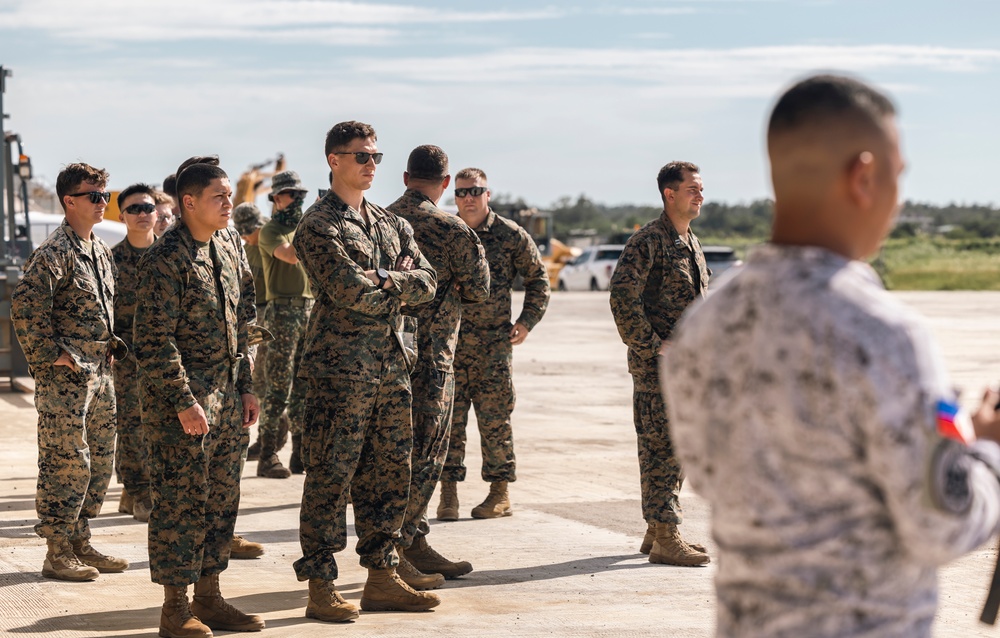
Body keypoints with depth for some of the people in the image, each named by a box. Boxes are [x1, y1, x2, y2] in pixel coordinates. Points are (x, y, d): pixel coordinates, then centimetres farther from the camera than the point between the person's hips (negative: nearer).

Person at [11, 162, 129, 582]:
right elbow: (25, 308, -22)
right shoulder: (53, 253, -14)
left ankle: (80, 543, 22)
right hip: (66, 376, -9)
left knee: (100, 462, 12)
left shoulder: (100, 251, 14)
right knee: (66, 464, -5)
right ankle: (57, 554, 2)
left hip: (99, 372, 9)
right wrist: (49, 355, -17)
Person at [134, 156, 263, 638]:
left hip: (226, 395, 8)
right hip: (181, 398, -8)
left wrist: (246, 386, 13)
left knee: (221, 499, 11)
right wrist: (184, 402, -19)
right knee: (181, 501, -3)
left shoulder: (230, 246, 10)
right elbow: (155, 341, -17)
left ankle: (209, 599, 21)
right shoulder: (166, 258, -15)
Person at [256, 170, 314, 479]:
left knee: (304, 387, 8)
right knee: (279, 389, -8)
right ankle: (267, 457, -5)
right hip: (283, 311, -7)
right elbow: (290, 256, -23)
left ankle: (301, 455, 12)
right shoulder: (271, 230, -4)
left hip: (309, 310, 7)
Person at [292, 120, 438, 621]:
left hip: (391, 365, 8)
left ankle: (381, 579, 19)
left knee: (388, 475, 10)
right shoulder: (319, 225, -7)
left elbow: (425, 282, 6)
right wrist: (398, 284, -4)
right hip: (340, 368, -7)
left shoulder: (391, 224, 17)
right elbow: (351, 292, -19)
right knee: (330, 478, -4)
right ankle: (321, 588, 1)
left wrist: (383, 279, -10)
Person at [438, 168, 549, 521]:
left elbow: (538, 278, 10)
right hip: (449, 342, 2)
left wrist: (527, 321, 3)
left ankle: (500, 494, 9)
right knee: (449, 418, 0)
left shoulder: (510, 234, 1)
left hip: (495, 343, -2)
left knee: (495, 419, 1)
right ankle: (448, 491, 6)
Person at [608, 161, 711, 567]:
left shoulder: (691, 242, 16)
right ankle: (665, 540, -4)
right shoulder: (648, 241, -12)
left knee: (675, 450, 13)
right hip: (657, 366, -9)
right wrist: (650, 346, -19)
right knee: (661, 449, -7)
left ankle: (658, 530, 21)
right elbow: (622, 297, -21)